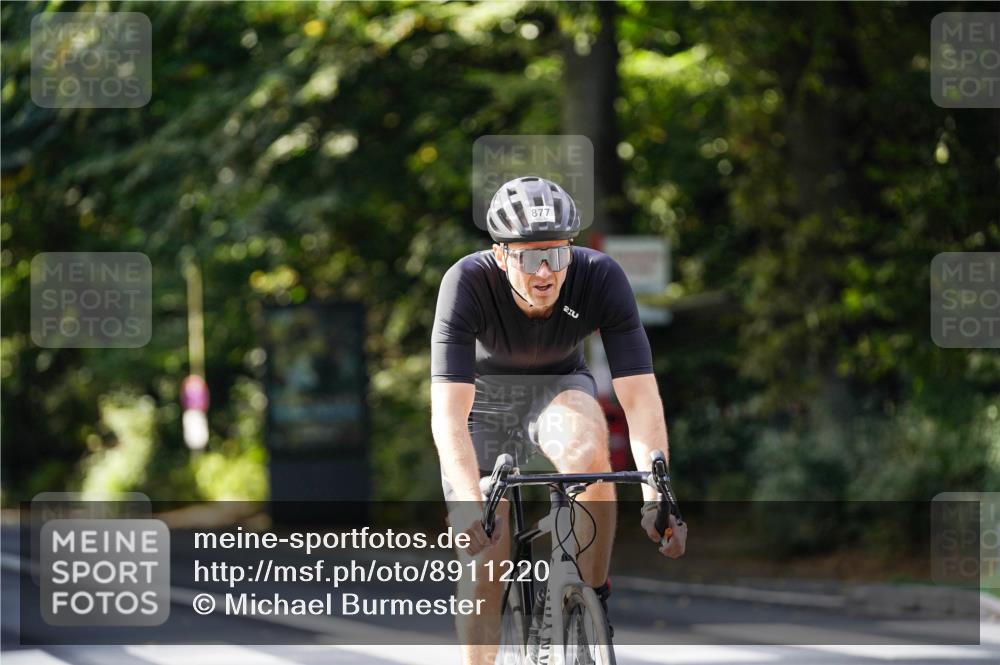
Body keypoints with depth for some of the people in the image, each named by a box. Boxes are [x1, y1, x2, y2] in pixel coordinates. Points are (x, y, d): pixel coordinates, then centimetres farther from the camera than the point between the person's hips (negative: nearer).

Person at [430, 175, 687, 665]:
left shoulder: (601, 277, -28)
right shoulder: (467, 282, -32)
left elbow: (640, 396, -30)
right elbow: (448, 412, -39)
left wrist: (656, 496, -44)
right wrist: (472, 506, -53)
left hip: (559, 388, 0)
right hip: (485, 396, 0)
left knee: (588, 452, -34)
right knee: (484, 561, -10)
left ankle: (593, 602, -18)